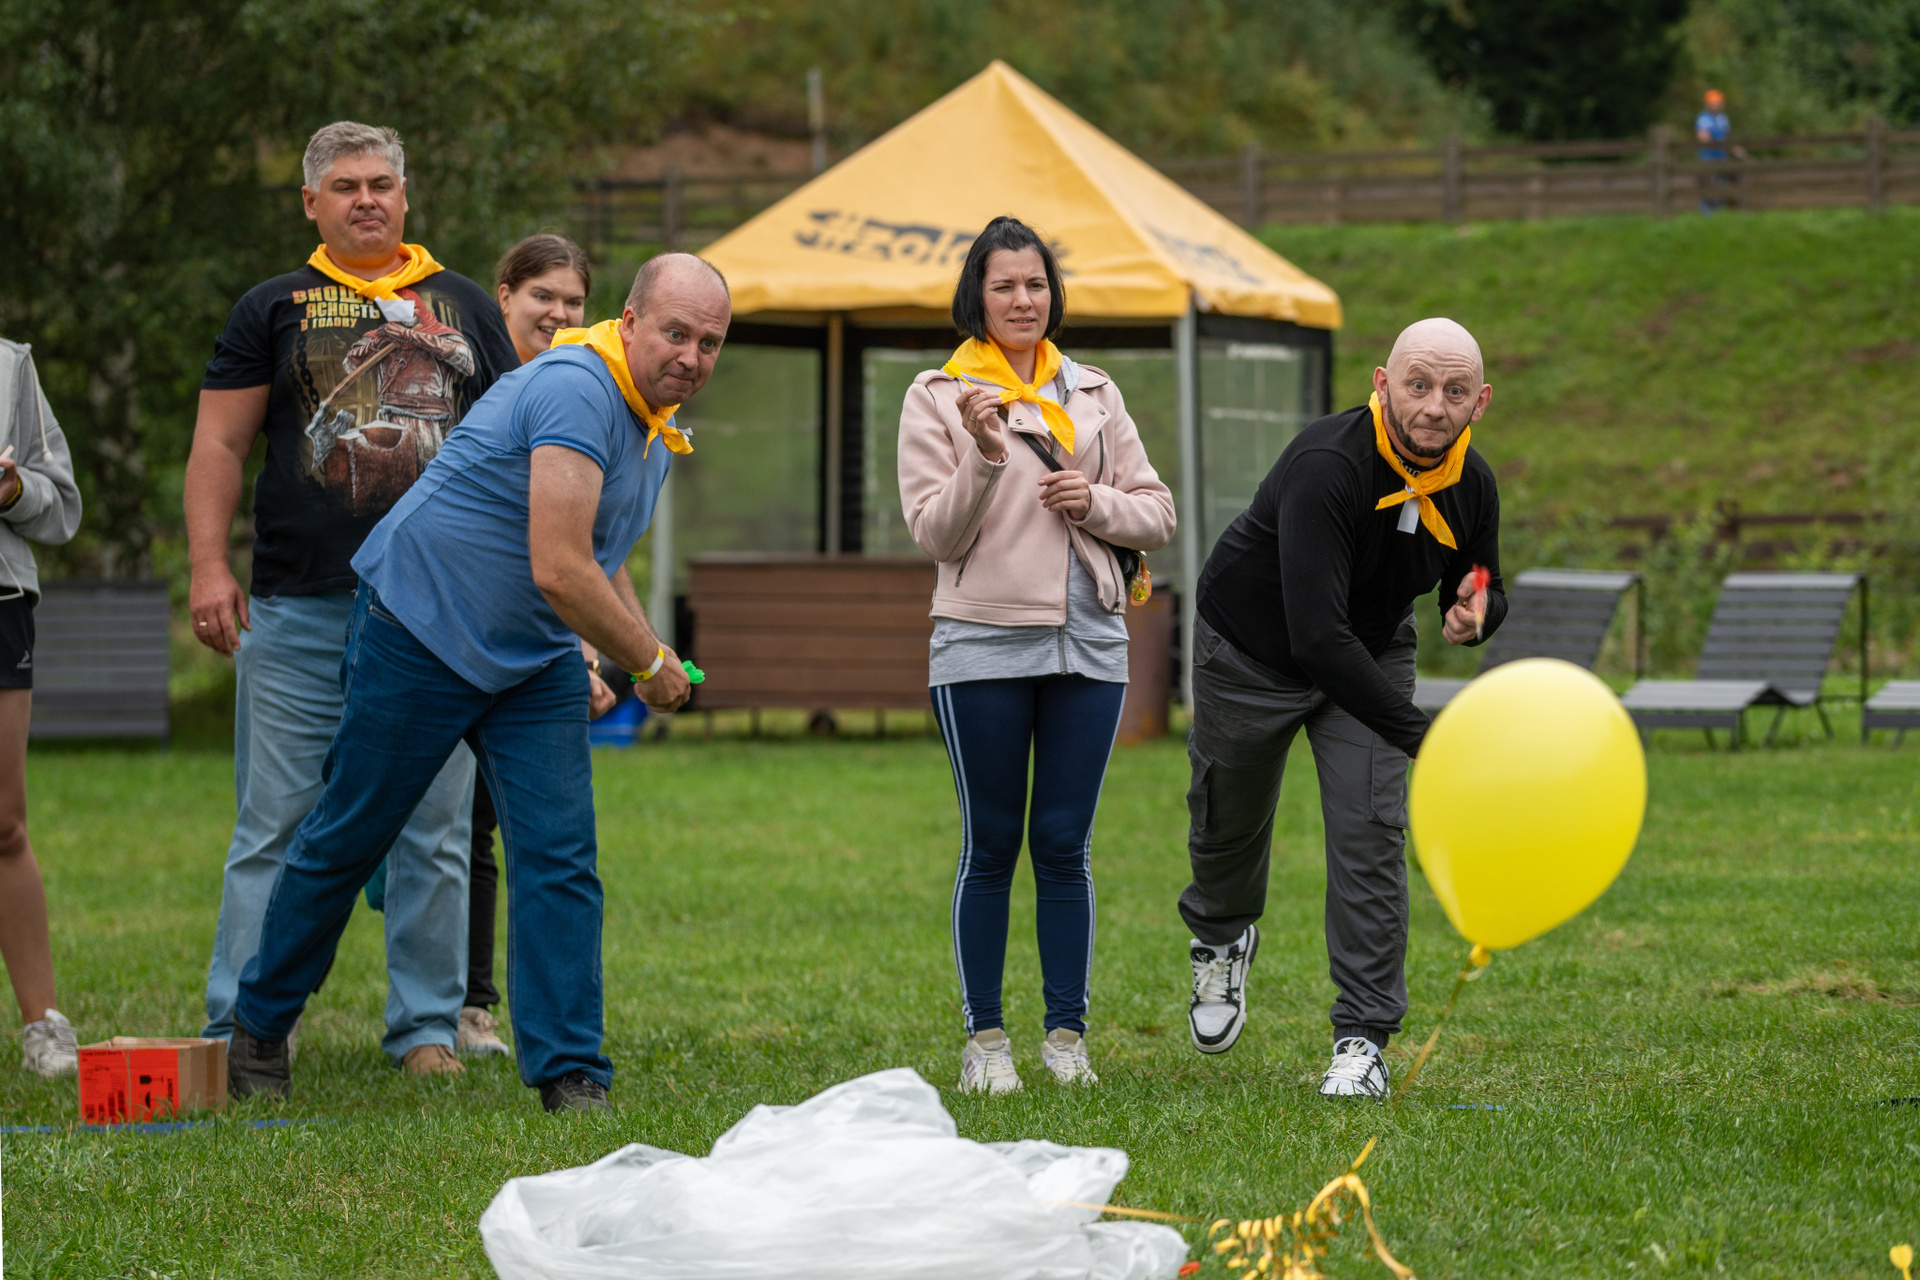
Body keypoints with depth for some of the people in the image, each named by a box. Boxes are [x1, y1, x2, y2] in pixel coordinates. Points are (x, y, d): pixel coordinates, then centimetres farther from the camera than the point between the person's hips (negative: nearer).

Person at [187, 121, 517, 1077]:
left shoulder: (463, 308, 15)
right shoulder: (275, 309, 10)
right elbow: (219, 443, 6)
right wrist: (208, 566, -5)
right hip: (297, 607, -2)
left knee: (434, 832, 4)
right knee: (276, 827, -1)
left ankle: (426, 1025, 11)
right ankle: (239, 1028, 3)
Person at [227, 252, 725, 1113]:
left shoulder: (655, 422, 7)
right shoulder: (578, 392, -26)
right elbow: (559, 570, -31)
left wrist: (645, 649, 5)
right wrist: (649, 663, -17)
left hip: (536, 659, 8)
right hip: (423, 633, -8)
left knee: (560, 857, -5)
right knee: (347, 838, 7)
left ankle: (569, 1073, -2)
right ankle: (260, 1023, 25)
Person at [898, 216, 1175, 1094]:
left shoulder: (1092, 394, 12)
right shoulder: (938, 396, 2)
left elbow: (1158, 515, 14)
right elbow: (936, 533, -5)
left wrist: (1097, 503, -6)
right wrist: (985, 459, -20)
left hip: (1088, 642, 3)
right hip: (983, 645, -3)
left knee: (1065, 845, 4)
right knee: (991, 845, 1)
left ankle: (1067, 1033, 9)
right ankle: (984, 1038, 7)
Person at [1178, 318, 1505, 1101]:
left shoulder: (1471, 485, -17)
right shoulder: (1325, 466, -39)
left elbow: (1483, 590, 4)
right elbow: (1317, 635, -45)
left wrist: (1476, 614, -23)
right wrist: (1421, 736, -50)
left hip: (1370, 652, 3)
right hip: (1252, 649, -3)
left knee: (1370, 831, -12)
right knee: (1229, 821, 16)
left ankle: (1362, 1041, -5)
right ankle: (1221, 941, 50)